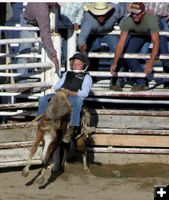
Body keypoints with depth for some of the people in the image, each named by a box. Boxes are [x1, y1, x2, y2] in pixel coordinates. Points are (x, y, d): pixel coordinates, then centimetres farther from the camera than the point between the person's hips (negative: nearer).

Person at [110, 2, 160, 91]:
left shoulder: (151, 20, -42)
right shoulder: (127, 21, -34)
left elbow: (156, 42, -46)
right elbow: (121, 42, -34)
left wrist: (150, 62, -56)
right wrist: (115, 63, -42)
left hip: (154, 33, -2)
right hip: (138, 35, 3)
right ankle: (141, 83, -1)